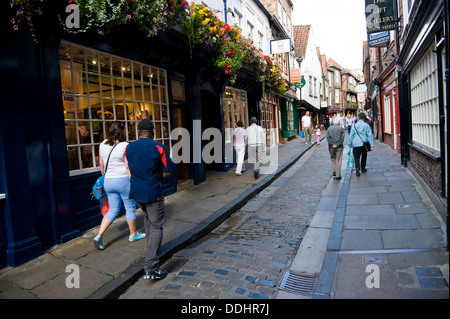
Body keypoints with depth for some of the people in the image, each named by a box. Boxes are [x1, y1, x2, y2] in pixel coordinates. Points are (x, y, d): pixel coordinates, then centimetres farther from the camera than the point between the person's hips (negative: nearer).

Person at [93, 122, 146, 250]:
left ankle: (99, 236, 5)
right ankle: (133, 234, 26)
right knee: (130, 208, 11)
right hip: (123, 180, -6)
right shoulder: (124, 146, -15)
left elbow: (101, 164, 14)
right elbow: (129, 167, -16)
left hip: (108, 181, 6)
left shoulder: (103, 144, 4)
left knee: (113, 210, 14)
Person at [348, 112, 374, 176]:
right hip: (364, 144, 1)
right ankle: (363, 168, 29)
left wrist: (350, 144, 9)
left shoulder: (354, 126, 0)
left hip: (356, 144, -1)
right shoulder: (366, 125, -1)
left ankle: (357, 168, -25)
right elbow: (370, 135, -4)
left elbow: (351, 136, 1)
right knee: (364, 156, 18)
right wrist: (371, 145, -3)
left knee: (357, 156, -1)